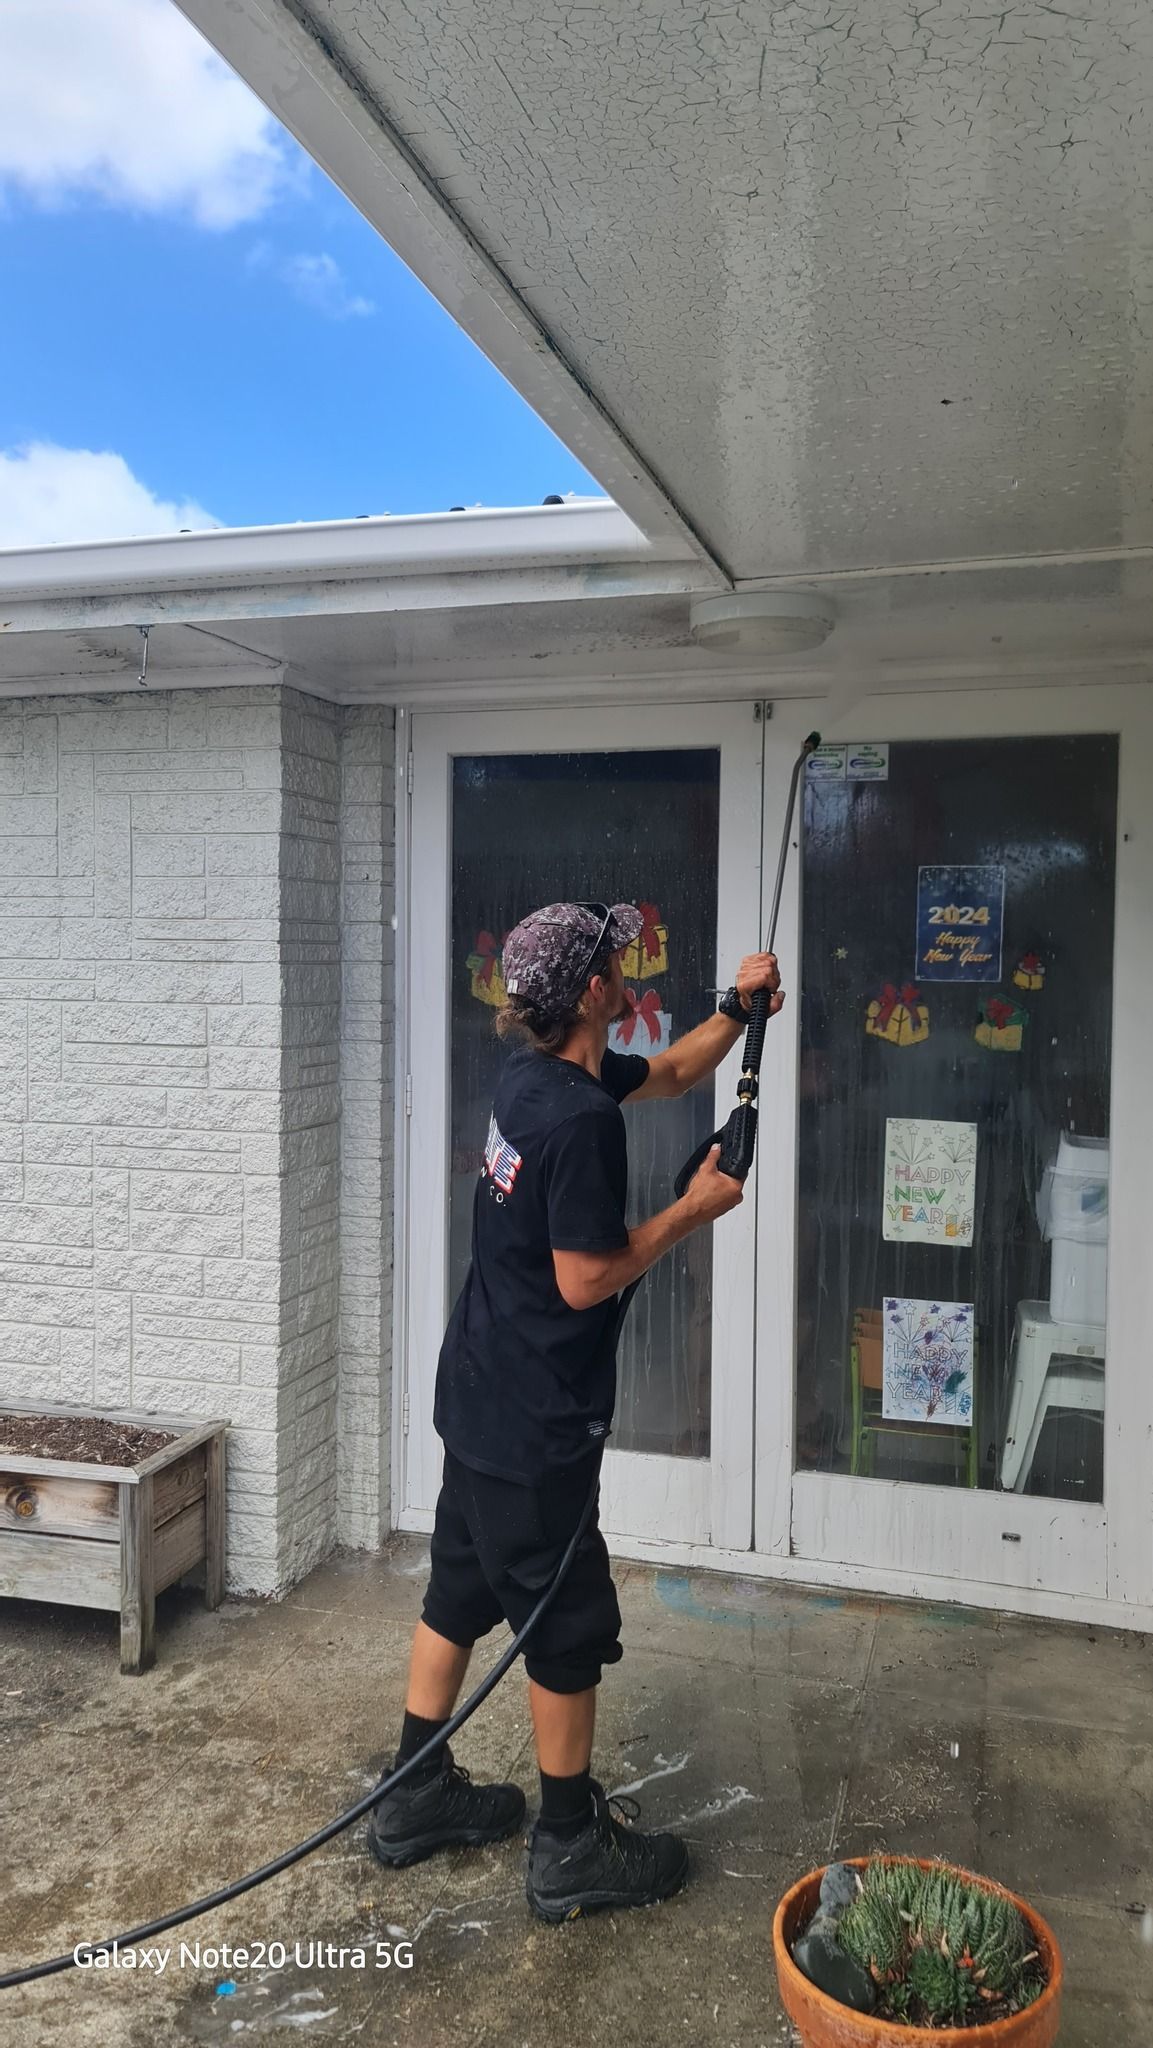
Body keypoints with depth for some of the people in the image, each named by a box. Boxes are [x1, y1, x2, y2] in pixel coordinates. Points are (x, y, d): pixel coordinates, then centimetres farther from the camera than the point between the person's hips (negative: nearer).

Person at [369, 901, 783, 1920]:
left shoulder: (539, 1076, 5)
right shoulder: (581, 1120, -25)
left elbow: (671, 1072, 21)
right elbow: (586, 1281, -23)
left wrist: (740, 1005, 13)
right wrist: (693, 1208, -14)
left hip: (481, 1398, 9)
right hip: (537, 1419, -9)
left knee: (461, 1592, 20)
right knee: (569, 1624, 7)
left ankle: (416, 1796, 36)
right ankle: (572, 1846, 24)